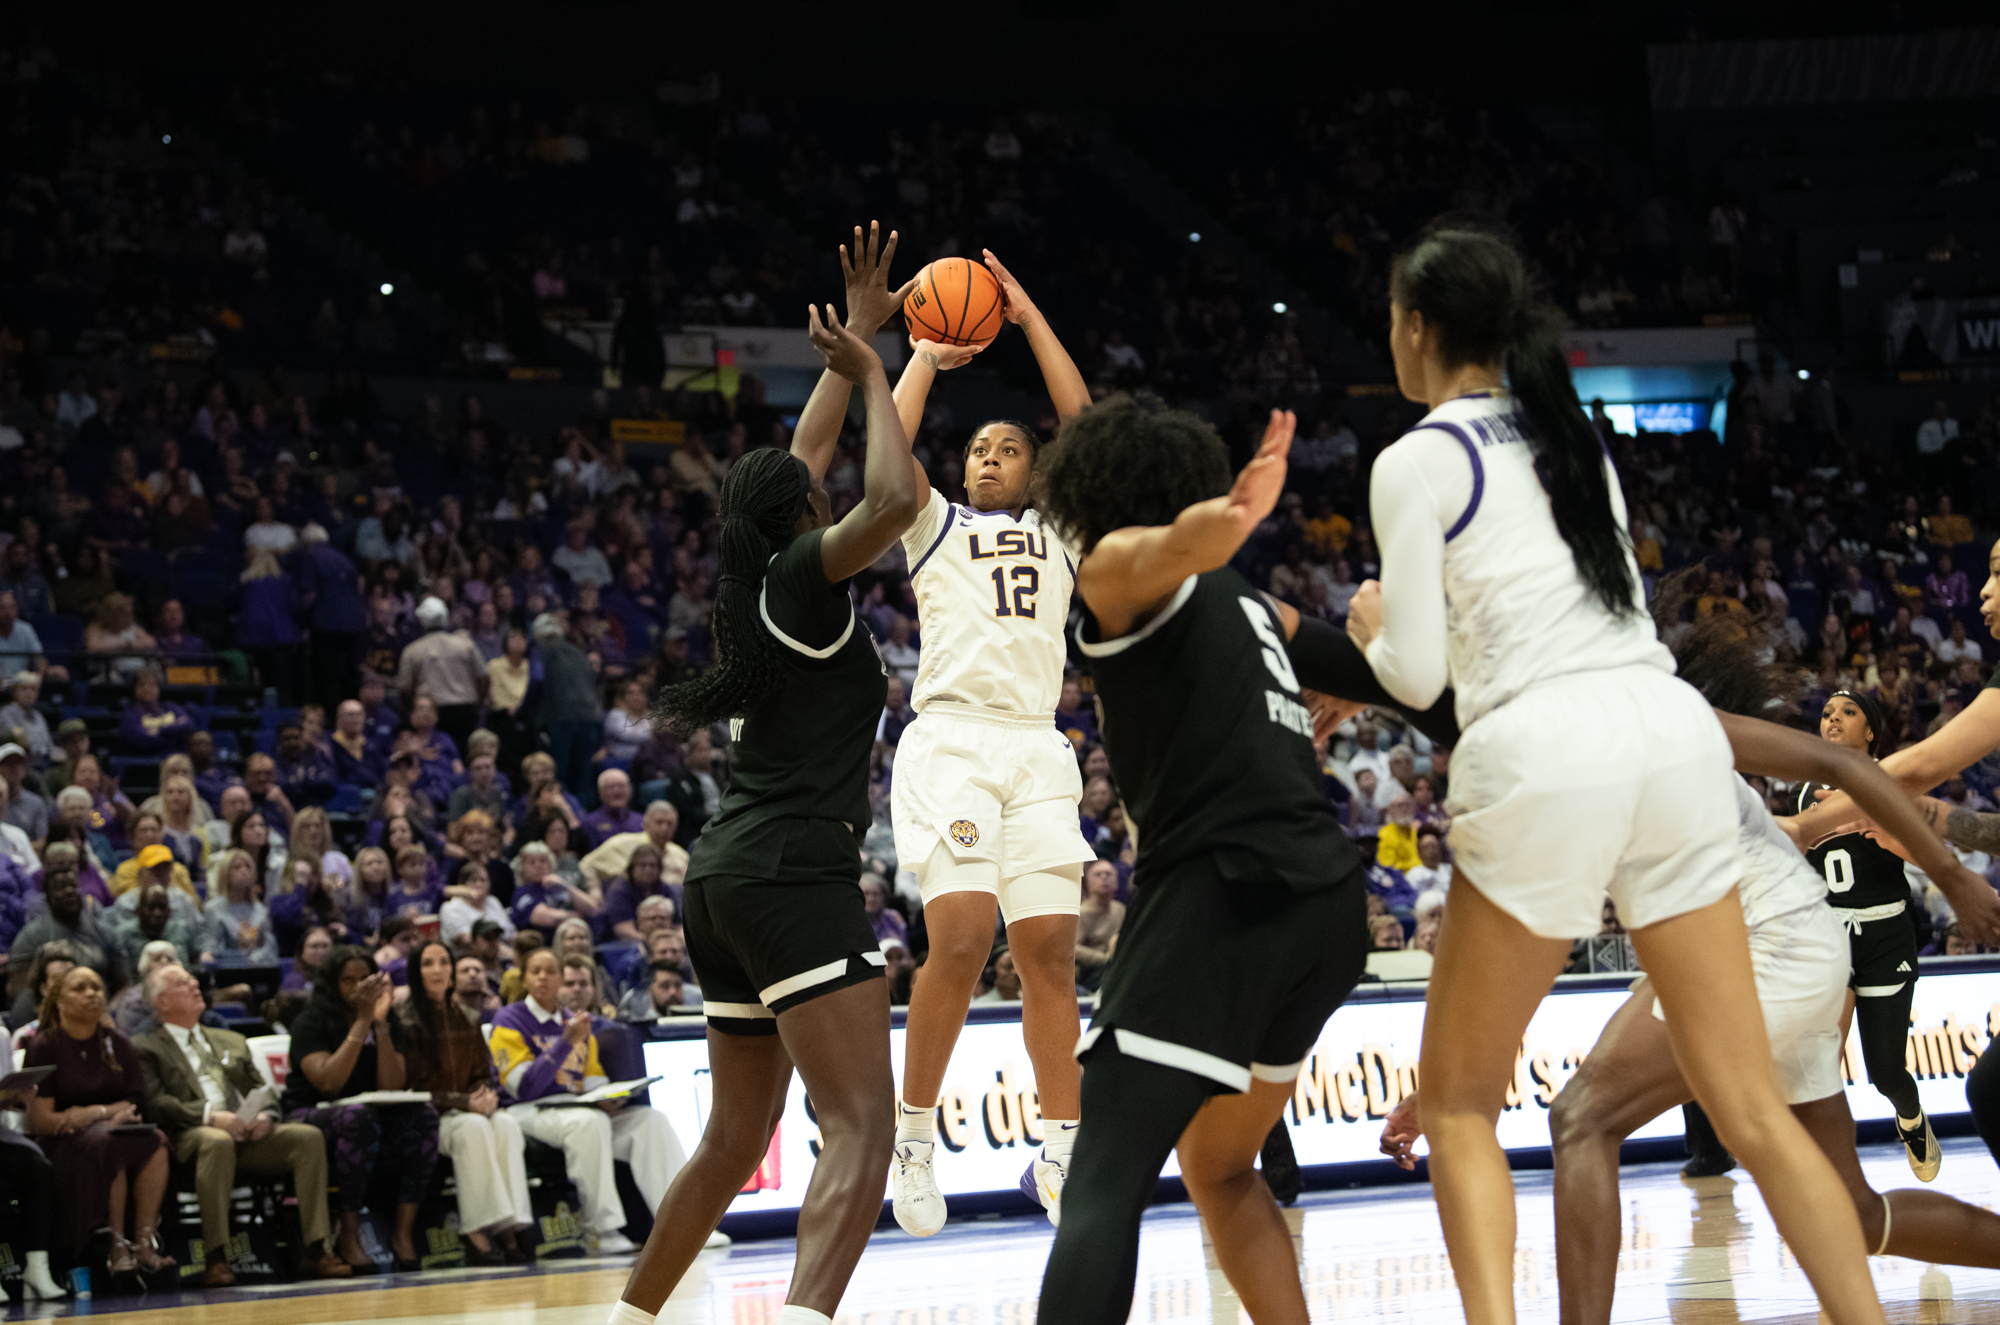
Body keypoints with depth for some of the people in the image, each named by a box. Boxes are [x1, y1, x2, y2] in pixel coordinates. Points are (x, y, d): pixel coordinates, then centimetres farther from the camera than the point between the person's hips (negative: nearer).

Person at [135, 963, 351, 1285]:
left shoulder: (232, 1042, 31)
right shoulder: (147, 1049, 12)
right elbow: (156, 1103, -4)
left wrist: (265, 1115, -3)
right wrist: (210, 1115, -19)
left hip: (249, 1136, 5)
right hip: (192, 1136, -5)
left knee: (308, 1137, -21)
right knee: (216, 1142, -41)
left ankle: (317, 1251, -26)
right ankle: (216, 1258, -41)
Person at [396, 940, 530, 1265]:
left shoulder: (465, 1017, 16)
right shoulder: (407, 1021, -2)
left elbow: (484, 1073, 17)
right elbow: (415, 1086, -7)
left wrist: (487, 1097, -7)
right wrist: (464, 1103, -18)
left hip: (472, 1108, 5)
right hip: (428, 1116, -5)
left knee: (507, 1123, -28)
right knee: (473, 1128, -35)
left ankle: (508, 1227, -38)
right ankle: (476, 1232, -41)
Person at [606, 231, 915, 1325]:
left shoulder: (757, 578, 17)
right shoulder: (804, 575, -5)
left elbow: (804, 461, 31)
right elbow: (894, 499, -21)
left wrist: (859, 333, 35)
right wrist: (870, 374, -7)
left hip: (727, 880, 9)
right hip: (793, 873, -9)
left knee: (735, 1140, 20)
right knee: (860, 1130, -19)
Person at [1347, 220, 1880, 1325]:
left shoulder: (1414, 463, 1)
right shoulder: (1569, 435, 20)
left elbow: (1417, 675, -2)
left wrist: (1372, 627, 20)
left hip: (1545, 754, -5)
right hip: (1672, 727, 6)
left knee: (1458, 1099, 9)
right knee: (1749, 1106, 5)